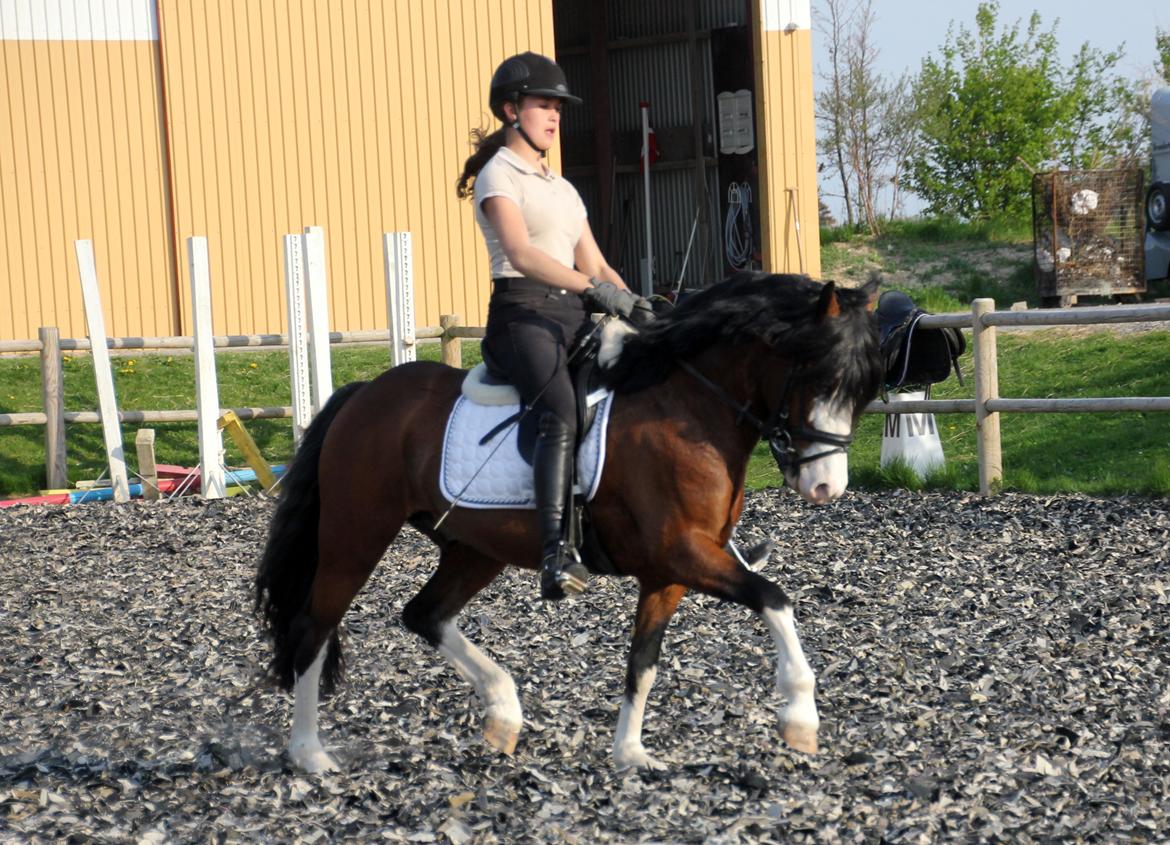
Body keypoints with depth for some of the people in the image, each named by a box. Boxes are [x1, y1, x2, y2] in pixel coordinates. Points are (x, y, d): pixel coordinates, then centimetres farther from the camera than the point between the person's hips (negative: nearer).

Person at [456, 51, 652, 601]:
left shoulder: (563, 189, 25)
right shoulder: (499, 175, 0)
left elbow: (595, 265, 20)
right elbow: (521, 253, -16)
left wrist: (633, 304, -1)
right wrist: (593, 288, -27)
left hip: (574, 317, 8)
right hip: (521, 314, -8)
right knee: (561, 416, -33)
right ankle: (556, 553, -43)